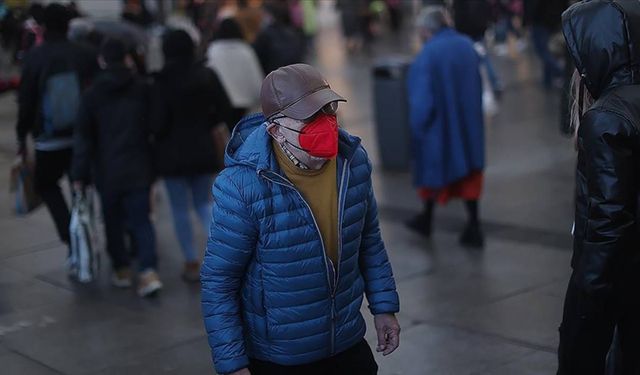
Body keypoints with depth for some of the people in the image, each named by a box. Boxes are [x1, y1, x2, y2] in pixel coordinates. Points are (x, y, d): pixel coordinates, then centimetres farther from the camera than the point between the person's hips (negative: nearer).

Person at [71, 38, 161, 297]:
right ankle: (149, 271, -11)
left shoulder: (93, 94, -2)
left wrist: (79, 174, 1)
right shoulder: (142, 90, -1)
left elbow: (83, 137, -2)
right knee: (141, 220, 3)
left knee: (114, 221, 15)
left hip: (106, 171, 0)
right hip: (139, 169, 0)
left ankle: (122, 269, 24)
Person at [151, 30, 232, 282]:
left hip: (173, 152, -4)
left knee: (180, 209, 8)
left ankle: (192, 262, 11)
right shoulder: (207, 76, -2)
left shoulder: (163, 82, -14)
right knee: (203, 203, 18)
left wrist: (159, 135, 7)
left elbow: (158, 123, -15)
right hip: (203, 150, 4)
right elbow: (224, 110, 1)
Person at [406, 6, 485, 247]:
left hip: (440, 126, -4)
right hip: (469, 123, 4)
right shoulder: (467, 45, -4)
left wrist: (417, 126, -4)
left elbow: (421, 98, -19)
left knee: (434, 169, 17)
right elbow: (478, 85, 5)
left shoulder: (427, 55, -22)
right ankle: (473, 228, 13)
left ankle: (427, 220, 35)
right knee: (468, 175, 14)